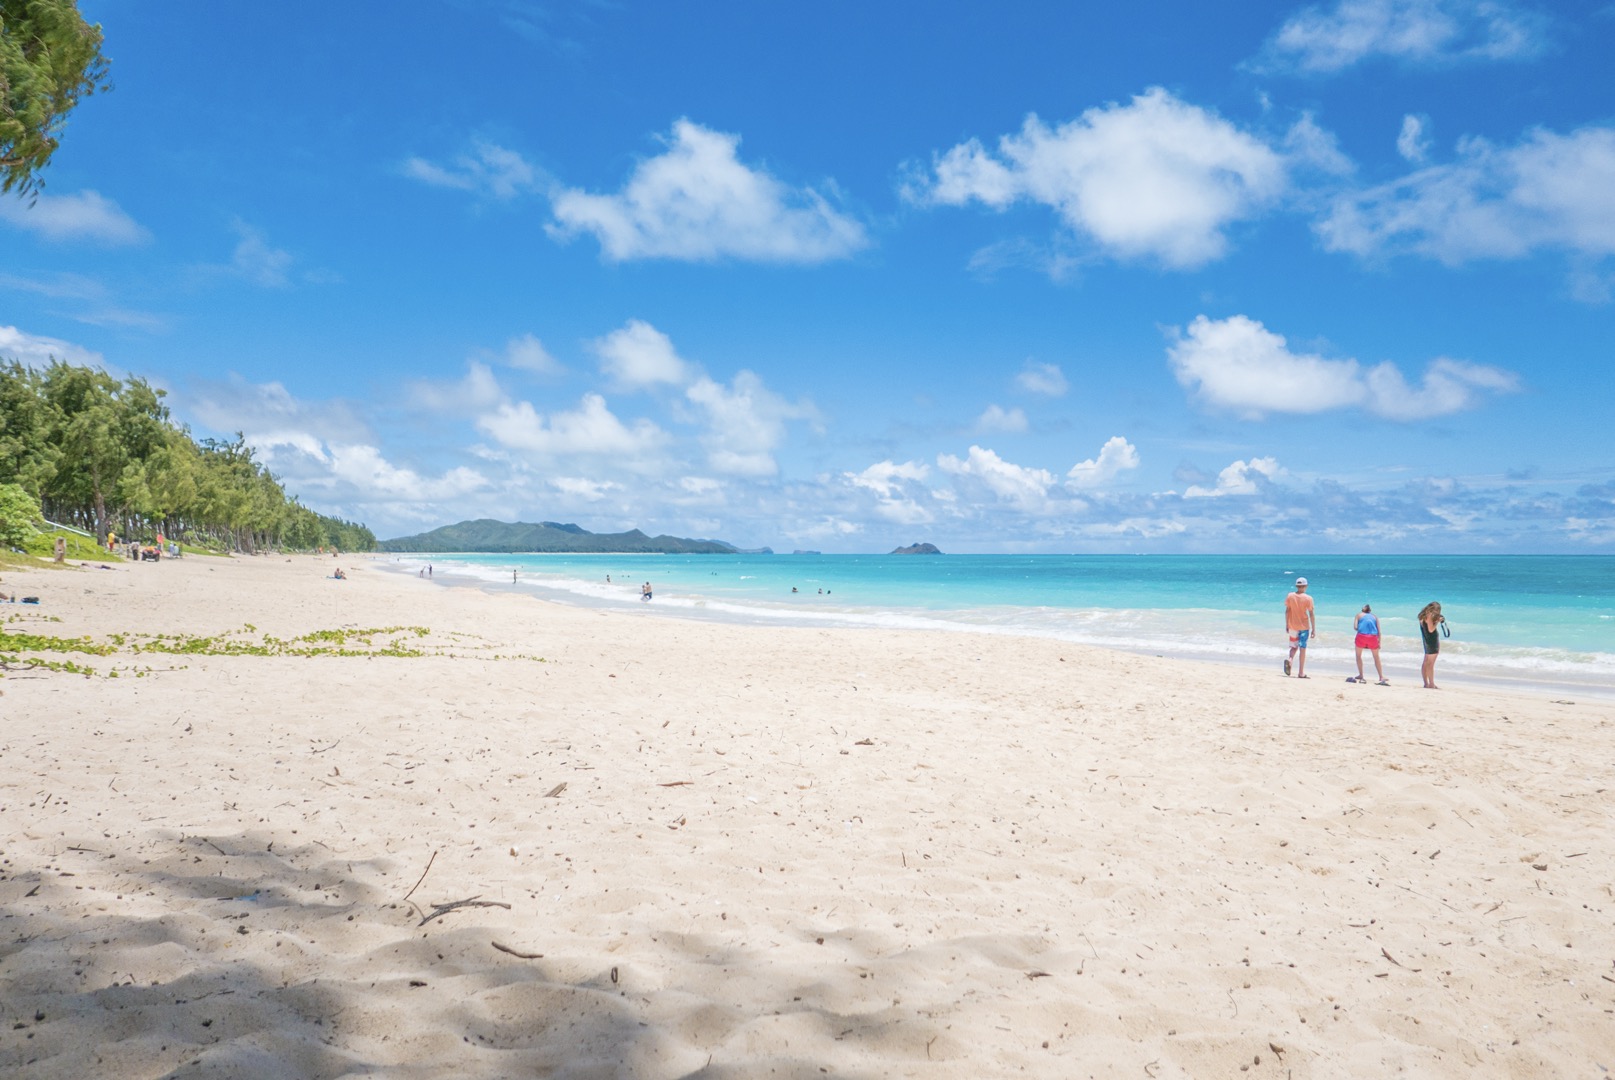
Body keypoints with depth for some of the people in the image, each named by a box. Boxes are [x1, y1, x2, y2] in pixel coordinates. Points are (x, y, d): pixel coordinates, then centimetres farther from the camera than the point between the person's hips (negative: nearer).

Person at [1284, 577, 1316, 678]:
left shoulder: (1290, 596, 0)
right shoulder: (1308, 598, -8)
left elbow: (1287, 611, 3)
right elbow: (1311, 615, -8)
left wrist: (1286, 625, 12)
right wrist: (1314, 629, -3)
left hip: (1292, 626, 2)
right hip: (1304, 626, -2)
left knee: (1294, 646, 16)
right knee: (1302, 649, 4)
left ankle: (1289, 659, -16)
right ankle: (1301, 673, 5)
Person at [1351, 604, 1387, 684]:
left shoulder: (1359, 615, 16)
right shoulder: (1375, 616, 20)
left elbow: (1355, 627, 2)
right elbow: (1379, 631, 11)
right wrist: (1379, 642, 13)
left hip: (1361, 636, -1)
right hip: (1373, 637, 2)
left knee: (1358, 655, 19)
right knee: (1376, 658, 17)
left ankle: (1361, 676, 16)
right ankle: (1382, 677, 16)